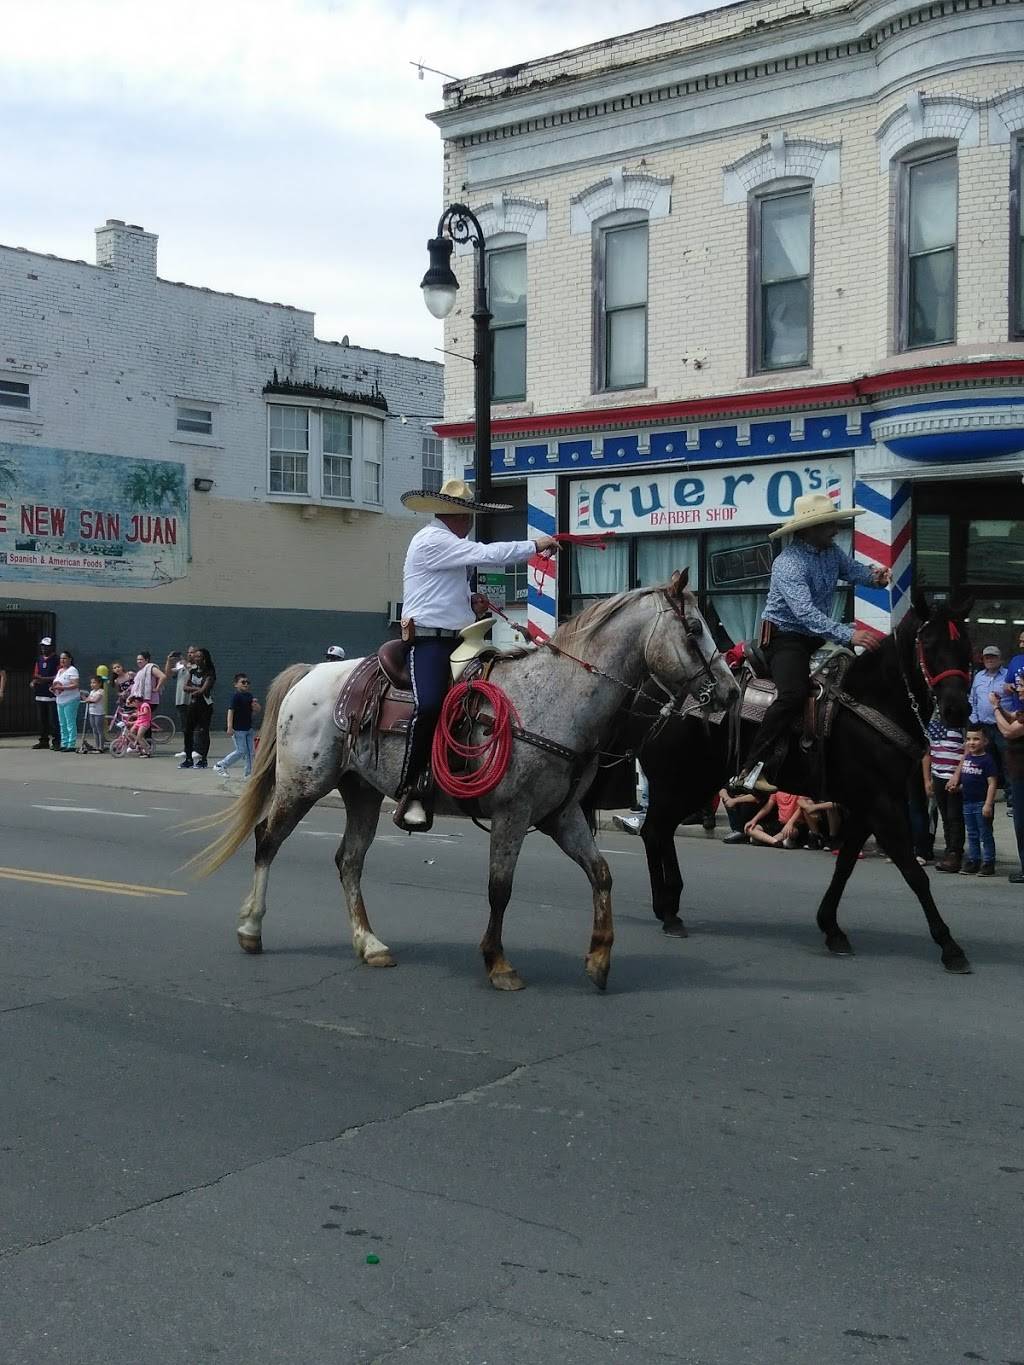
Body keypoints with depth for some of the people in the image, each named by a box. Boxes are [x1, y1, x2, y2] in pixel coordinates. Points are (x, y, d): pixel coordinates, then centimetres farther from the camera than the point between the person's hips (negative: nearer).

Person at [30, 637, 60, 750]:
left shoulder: (56, 660, -5)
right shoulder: (39, 660, 17)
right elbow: (36, 675, 22)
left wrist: (44, 679, -20)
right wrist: (33, 682, 1)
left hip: (52, 694, -7)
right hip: (40, 694, 7)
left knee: (53, 719, -8)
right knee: (42, 719, 11)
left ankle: (56, 741, -5)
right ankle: (43, 741, 17)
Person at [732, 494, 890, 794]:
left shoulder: (831, 551, 2)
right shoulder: (789, 564, -24)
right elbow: (806, 613, -35)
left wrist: (874, 576, -10)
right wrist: (848, 635, -45)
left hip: (817, 636, 10)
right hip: (785, 636, -10)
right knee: (794, 694, -29)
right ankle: (752, 770, -30)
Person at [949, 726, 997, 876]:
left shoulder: (987, 760, -13)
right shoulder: (967, 758, 9)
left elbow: (992, 783, -15)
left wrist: (988, 804, -20)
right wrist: (956, 786, 3)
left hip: (982, 804, -7)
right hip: (968, 802, 7)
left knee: (985, 834, 2)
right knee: (972, 835, 14)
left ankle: (988, 862, 8)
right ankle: (973, 861, 22)